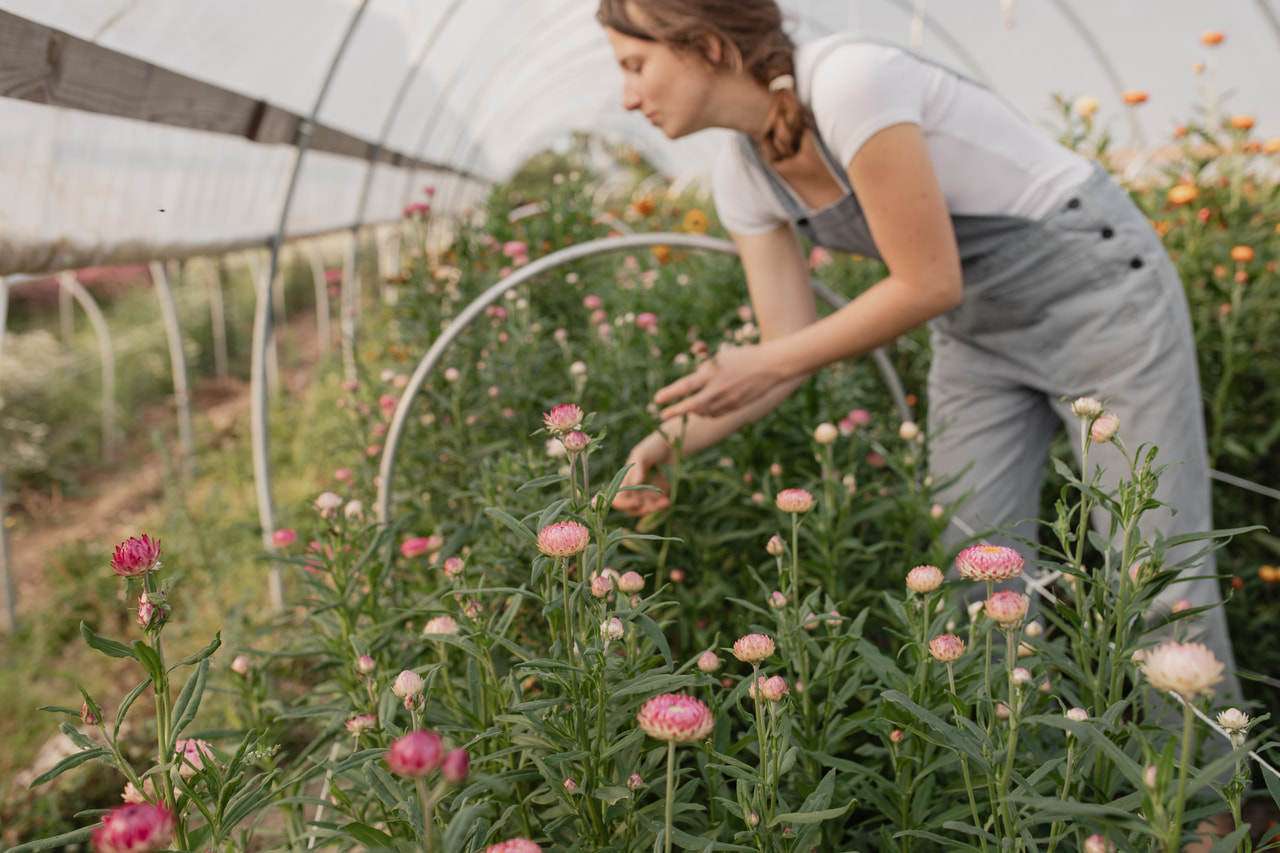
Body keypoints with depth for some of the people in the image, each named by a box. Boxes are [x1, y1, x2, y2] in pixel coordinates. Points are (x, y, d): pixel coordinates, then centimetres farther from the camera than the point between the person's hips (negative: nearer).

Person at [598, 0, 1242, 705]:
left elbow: (930, 283, -26)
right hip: (980, 333, 7)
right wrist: (672, 439, -14)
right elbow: (792, 347, -3)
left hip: (1096, 287, -7)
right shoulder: (742, 178, -5)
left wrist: (767, 363, -22)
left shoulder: (849, 81, -29)